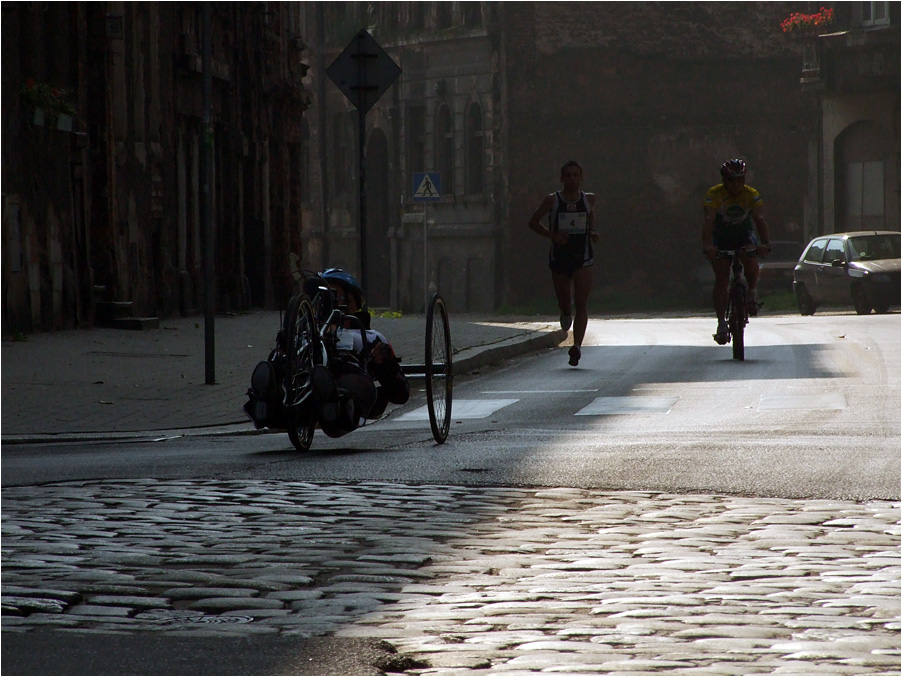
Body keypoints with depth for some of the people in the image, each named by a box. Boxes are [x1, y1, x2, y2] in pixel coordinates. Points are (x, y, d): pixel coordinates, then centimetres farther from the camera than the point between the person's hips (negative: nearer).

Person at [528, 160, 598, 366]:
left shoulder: (589, 199, 3)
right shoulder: (552, 201, -3)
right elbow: (533, 222, 2)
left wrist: (592, 232, 7)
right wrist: (552, 235, -14)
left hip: (582, 258, 0)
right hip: (559, 256, 0)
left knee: (581, 303, -13)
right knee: (563, 302, 13)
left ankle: (577, 346, -21)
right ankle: (566, 313, 51)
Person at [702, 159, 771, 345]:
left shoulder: (752, 195, -19)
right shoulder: (714, 194, -23)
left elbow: (760, 219, -31)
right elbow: (709, 220, -35)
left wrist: (764, 243, -48)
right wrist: (708, 245, -51)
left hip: (744, 236, 1)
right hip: (720, 237, -1)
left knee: (750, 259, -30)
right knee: (721, 278, -14)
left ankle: (753, 293, -4)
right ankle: (721, 322, -10)